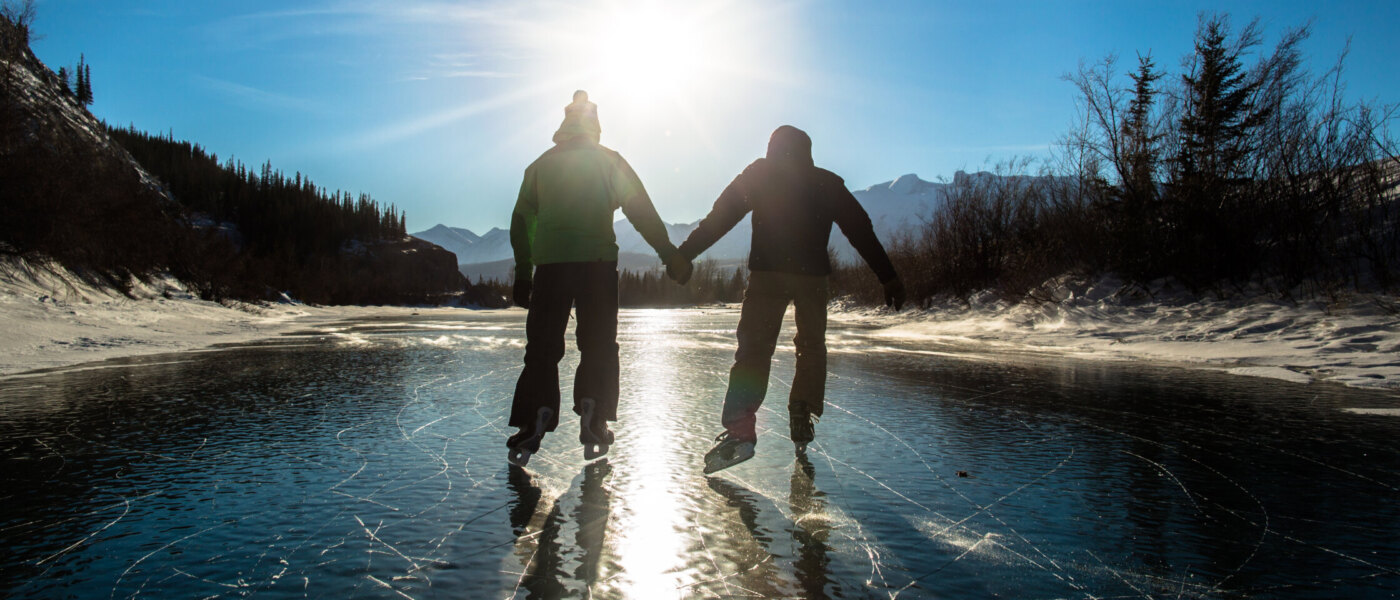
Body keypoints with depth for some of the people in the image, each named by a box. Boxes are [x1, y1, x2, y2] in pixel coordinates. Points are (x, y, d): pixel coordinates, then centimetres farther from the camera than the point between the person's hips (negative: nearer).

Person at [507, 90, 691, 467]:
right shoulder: (609, 160, 10)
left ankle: (533, 422, -9)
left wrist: (523, 273, 18)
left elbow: (521, 220, 15)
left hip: (549, 263, 2)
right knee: (598, 346, 8)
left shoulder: (541, 164, 17)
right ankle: (592, 421, -1)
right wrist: (670, 255, 1)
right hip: (597, 261, -1)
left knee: (542, 348, 5)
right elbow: (642, 212, 1)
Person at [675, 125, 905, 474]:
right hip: (812, 274, 1)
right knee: (811, 346, 19)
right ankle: (802, 414, 5)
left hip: (766, 274, -1)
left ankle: (740, 430, -15)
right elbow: (861, 231, 12)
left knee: (753, 348, -2)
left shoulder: (757, 175, 13)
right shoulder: (827, 183, 16)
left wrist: (683, 256, 8)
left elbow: (717, 219, 6)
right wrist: (888, 277, 12)